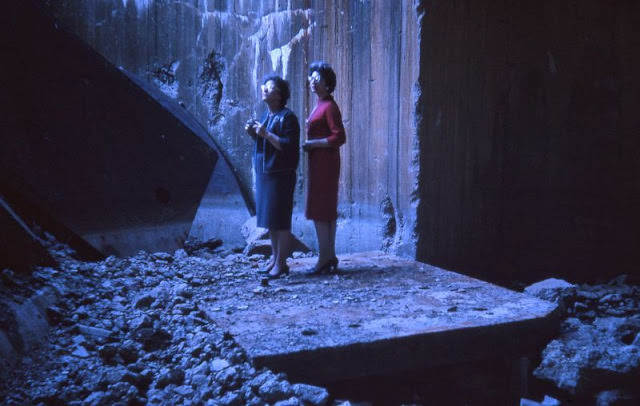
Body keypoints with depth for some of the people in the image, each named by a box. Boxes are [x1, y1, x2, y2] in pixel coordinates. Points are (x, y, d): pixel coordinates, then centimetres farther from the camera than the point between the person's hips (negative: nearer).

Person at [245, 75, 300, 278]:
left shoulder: (287, 117, -11)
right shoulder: (266, 115, 14)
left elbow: (289, 146, -19)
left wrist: (266, 134, -22)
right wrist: (253, 133, 5)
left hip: (280, 175, -8)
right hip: (263, 173, 8)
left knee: (280, 221, -4)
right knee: (269, 220, 12)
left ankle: (281, 263, 2)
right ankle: (275, 258, 21)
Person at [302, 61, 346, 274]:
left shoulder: (329, 106, -12)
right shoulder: (319, 105, 16)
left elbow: (339, 137, -19)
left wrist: (312, 144, -17)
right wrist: (308, 143, 10)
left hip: (325, 161, -10)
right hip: (319, 161, 10)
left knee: (319, 209, -8)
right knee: (327, 210, 11)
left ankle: (324, 257, -4)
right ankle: (330, 256, 17)